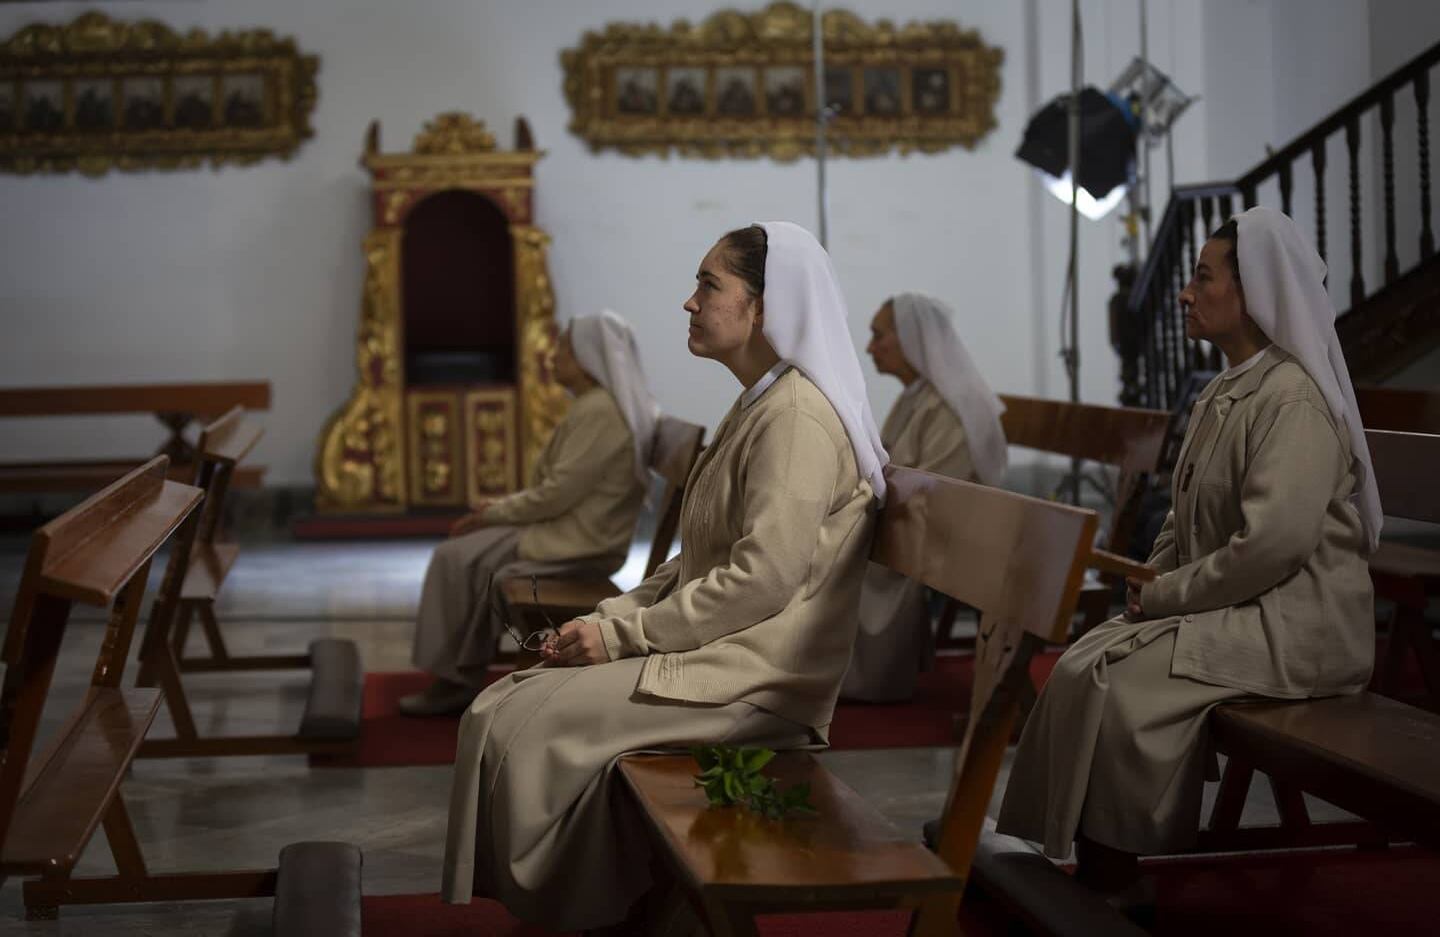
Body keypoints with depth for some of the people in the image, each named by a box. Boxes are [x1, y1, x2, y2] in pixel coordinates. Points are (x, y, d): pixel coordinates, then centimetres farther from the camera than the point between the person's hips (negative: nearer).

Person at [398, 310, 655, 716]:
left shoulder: (598, 412, -21)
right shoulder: (599, 404, 12)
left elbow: (557, 494, -21)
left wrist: (495, 512, -8)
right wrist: (504, 506, 10)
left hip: (573, 545, -10)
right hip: (573, 532, 10)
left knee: (457, 559, -5)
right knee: (460, 554, 8)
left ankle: (454, 681, 7)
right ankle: (458, 676, 9)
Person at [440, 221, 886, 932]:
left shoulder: (798, 418, -16)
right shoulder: (756, 407, 18)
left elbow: (762, 579, -23)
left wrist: (625, 633, -17)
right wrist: (613, 613, 4)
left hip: (758, 675, -10)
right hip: (720, 651, 10)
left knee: (534, 726, -17)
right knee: (501, 709, 0)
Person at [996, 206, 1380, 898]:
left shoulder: (1293, 400, -17)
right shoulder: (1224, 393, 14)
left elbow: (1273, 543, -26)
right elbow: (1186, 516, 22)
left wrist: (1164, 595, -16)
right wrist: (1152, 580, 2)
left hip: (1292, 627, -9)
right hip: (1223, 609, 9)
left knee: (1114, 687, -21)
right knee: (1082, 670, -6)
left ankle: (1120, 886, -6)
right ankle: (1096, 876, -2)